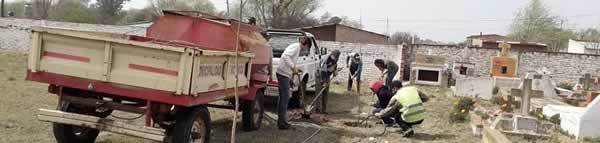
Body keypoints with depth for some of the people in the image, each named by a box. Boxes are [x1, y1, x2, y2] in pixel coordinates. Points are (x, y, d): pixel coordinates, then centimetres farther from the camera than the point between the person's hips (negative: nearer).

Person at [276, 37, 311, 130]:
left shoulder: (295, 46, 18)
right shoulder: (296, 46, -11)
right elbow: (285, 56, -25)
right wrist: (293, 67, -24)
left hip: (282, 73, 10)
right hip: (284, 73, -10)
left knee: (282, 98, 14)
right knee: (285, 98, -7)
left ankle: (281, 121, 21)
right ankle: (282, 122, -4)